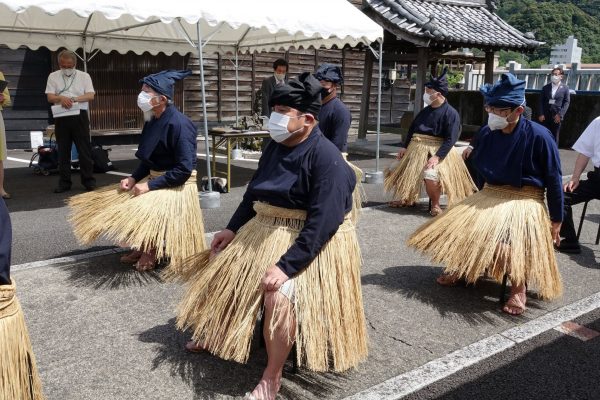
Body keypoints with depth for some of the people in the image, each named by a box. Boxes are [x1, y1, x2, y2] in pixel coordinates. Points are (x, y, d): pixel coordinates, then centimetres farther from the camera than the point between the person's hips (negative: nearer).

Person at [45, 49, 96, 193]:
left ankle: (88, 180, 5)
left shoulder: (84, 76, 6)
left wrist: (74, 99, -19)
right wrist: (61, 98, -20)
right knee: (63, 150, 5)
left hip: (80, 116, -1)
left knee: (84, 149, -1)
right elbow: (50, 97, 1)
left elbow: (90, 96, -4)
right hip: (61, 117, 2)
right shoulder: (53, 76, 10)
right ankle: (64, 182, 10)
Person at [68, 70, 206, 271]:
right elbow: (149, 160, 15)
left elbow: (184, 169, -26)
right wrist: (133, 178, -2)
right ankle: (142, 246, 15)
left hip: (177, 184, -9)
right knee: (117, 201, 3)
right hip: (155, 178, 9)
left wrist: (150, 185, -24)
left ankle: (152, 250, 0)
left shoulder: (178, 124, -22)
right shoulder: (153, 121, 6)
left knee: (142, 208, -28)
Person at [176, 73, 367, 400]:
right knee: (220, 268, 16)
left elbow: (322, 223, -28)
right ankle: (215, 333, 41)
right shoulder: (276, 147, 2)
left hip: (308, 242, -9)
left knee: (279, 296, -31)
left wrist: (285, 266, -31)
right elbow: (254, 193, 14)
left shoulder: (326, 158, -23)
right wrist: (232, 228, 6)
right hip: (265, 230, 9)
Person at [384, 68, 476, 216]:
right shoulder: (425, 111, 9)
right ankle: (407, 198, 28)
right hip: (416, 149, 8)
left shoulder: (450, 113, -12)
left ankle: (435, 204, -8)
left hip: (436, 151, -7)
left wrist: (437, 156, -27)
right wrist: (404, 147, 4)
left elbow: (450, 139, -18)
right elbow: (412, 130, 15)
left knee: (431, 176, -34)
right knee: (394, 171, 8)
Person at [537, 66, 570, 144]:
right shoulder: (545, 87, 10)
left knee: (555, 137, 3)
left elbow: (566, 102, -1)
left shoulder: (565, 88, 4)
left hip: (556, 117, -2)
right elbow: (541, 101, 6)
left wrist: (560, 115, -11)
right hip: (545, 116, 2)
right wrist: (540, 114, -6)